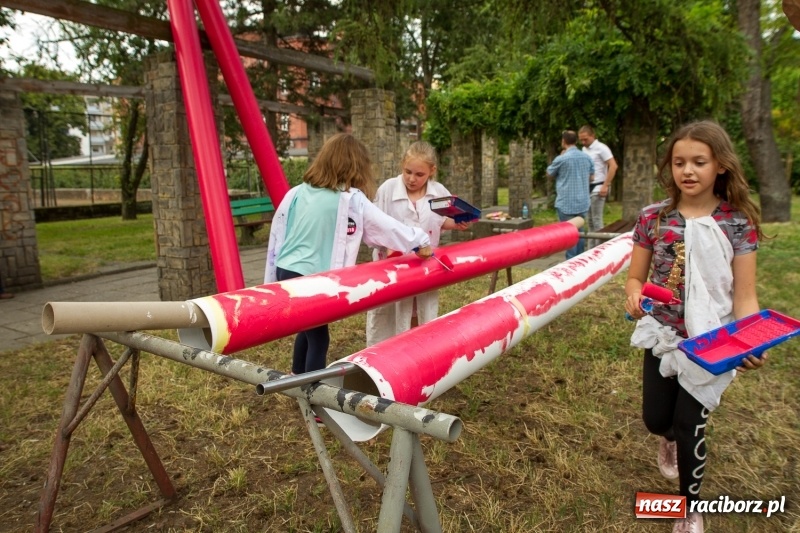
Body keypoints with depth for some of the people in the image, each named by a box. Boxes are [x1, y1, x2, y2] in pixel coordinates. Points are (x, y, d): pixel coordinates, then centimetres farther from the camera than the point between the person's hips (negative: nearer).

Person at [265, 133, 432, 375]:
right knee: (318, 337, 7)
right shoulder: (352, 200, -9)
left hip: (284, 272, 7)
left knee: (308, 328, 24)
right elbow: (386, 225, -2)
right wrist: (419, 241, 13)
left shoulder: (296, 193, 6)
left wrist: (272, 278, 18)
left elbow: (276, 235, 10)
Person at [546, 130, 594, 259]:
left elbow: (549, 174, 4)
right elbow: (590, 178, 16)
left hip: (566, 203, -6)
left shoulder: (561, 159, -14)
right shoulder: (587, 157, 4)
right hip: (582, 202, 6)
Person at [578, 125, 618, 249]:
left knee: (597, 220, -7)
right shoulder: (584, 149, 12)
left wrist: (606, 185, -20)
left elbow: (613, 166, -17)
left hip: (598, 188, -8)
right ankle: (591, 249, 18)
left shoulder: (601, 148, -11)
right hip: (588, 187, 8)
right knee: (590, 220, 11)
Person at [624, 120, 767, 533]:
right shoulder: (653, 218, -6)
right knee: (655, 419, 12)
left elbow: (744, 295, -9)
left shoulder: (737, 222, -9)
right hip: (662, 335, 2)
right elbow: (635, 277, 1)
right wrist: (634, 296, -23)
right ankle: (670, 439, 53)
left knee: (690, 426, 5)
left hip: (710, 341, -2)